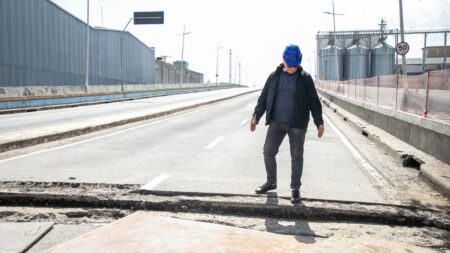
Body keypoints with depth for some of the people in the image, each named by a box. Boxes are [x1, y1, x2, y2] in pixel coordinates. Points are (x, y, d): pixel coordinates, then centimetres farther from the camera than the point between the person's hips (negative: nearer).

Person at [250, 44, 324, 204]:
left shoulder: (305, 78, 0)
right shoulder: (274, 76, 5)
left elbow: (314, 101, 2)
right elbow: (263, 98, 7)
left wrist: (319, 122, -4)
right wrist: (256, 117, -3)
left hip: (297, 124, -2)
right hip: (276, 123, 2)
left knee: (296, 156, 5)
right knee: (268, 152, 2)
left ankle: (295, 188, 17)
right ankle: (271, 182, 23)